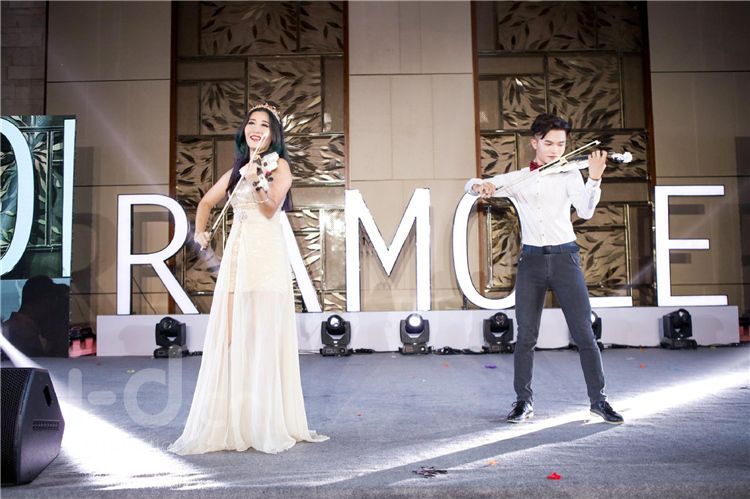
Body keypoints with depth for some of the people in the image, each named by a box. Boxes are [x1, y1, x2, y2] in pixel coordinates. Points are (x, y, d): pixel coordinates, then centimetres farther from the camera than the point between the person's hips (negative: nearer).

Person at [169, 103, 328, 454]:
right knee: (229, 337, 3)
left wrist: (257, 183, -26)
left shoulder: (279, 166, 3)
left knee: (261, 337, -5)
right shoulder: (237, 169, 20)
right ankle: (229, 424, 12)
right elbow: (207, 201, 30)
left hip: (265, 257, -6)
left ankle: (265, 426, 3)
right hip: (236, 254, 6)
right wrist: (200, 231, 14)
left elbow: (271, 208, -10)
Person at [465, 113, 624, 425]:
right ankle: (523, 401, 17)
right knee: (526, 335, 4)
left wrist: (594, 179, -26)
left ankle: (598, 400, 11)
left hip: (564, 258, -1)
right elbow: (472, 185, 9)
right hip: (531, 259, 1)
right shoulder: (517, 179, 10)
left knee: (584, 333, -2)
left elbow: (585, 211, -9)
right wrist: (480, 187, -15)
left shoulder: (569, 175, 5)